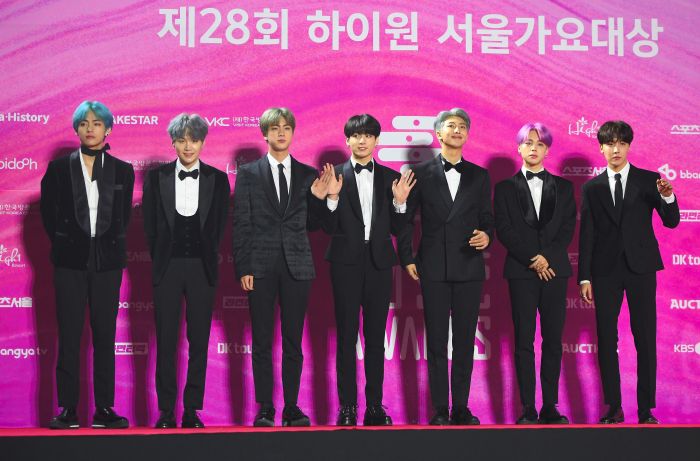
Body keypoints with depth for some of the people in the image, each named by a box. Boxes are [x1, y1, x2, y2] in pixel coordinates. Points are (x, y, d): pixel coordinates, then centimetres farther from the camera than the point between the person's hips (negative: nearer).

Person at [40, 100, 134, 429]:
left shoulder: (122, 171, 6)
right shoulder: (59, 168, 3)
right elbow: (48, 213, 11)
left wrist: (109, 244, 10)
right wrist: (63, 242, 9)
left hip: (107, 261, 1)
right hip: (70, 260, -1)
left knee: (105, 336, 3)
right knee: (69, 337, -2)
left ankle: (104, 409, 6)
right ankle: (67, 410, 1)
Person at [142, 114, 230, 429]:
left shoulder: (217, 179, 5)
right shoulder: (157, 177, 4)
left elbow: (219, 225, 8)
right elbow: (150, 224, 7)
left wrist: (207, 258, 5)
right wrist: (160, 259, 6)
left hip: (202, 268, 0)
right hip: (167, 267, 0)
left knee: (199, 341, 2)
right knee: (166, 341, 0)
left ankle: (192, 410, 8)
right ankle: (166, 410, 5)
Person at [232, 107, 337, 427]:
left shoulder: (308, 175, 9)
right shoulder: (248, 174, 4)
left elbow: (312, 225, 13)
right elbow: (241, 225, 1)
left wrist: (320, 198, -5)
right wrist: (243, 268, -5)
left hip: (297, 265, 2)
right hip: (261, 266, -1)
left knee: (293, 341, 5)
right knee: (262, 342, 1)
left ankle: (292, 407, 11)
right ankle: (265, 409, 7)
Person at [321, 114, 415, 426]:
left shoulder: (390, 178, 8)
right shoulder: (335, 176, 2)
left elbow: (396, 229, 7)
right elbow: (329, 228, -1)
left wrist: (399, 201, -8)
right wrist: (332, 198, -15)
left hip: (379, 262, 2)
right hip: (347, 262, -2)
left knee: (376, 337, 6)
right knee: (346, 337, 0)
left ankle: (375, 406, 11)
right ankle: (347, 407, 4)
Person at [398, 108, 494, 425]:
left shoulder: (479, 176, 11)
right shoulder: (421, 173, 5)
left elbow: (487, 218, 12)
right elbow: (405, 219, 6)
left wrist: (486, 236, -10)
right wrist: (407, 259, 0)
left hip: (469, 268, 2)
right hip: (433, 268, -2)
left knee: (465, 341, 3)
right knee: (436, 342, 0)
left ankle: (461, 408, 10)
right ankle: (440, 410, 5)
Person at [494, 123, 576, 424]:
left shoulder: (563, 187, 13)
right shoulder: (506, 188, 8)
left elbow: (568, 229, 4)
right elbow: (504, 230, -1)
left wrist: (547, 258, -11)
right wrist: (532, 261, -11)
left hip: (555, 270, 1)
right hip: (521, 272, -1)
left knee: (553, 340, 1)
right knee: (524, 341, -3)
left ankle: (550, 408, 4)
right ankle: (528, 409, -2)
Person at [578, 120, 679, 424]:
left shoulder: (649, 180, 4)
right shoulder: (592, 188, 8)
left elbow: (671, 222, -1)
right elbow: (586, 235, 7)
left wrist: (667, 197, -22)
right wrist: (584, 277, 1)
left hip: (641, 267, -1)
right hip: (605, 270, 1)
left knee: (645, 339, -1)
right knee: (606, 340, 2)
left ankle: (646, 410, 4)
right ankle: (614, 408, 9)